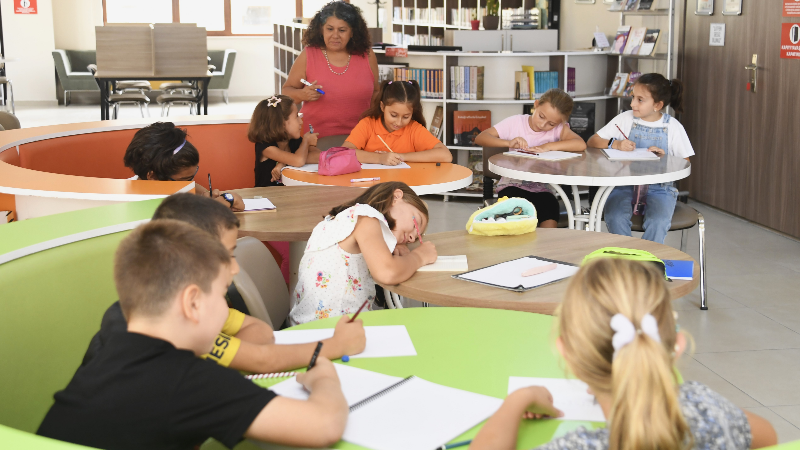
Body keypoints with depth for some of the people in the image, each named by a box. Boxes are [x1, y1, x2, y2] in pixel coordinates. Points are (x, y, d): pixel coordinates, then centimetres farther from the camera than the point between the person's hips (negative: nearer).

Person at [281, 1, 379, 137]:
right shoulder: (307, 56, 1)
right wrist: (302, 94, -12)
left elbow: (375, 93, 17)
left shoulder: (367, 55, 5)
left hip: (358, 137, 1)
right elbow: (286, 91, 8)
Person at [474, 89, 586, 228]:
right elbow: (480, 138, -7)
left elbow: (581, 145, -18)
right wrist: (508, 143, -22)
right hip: (512, 185, -1)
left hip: (541, 189, 1)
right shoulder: (515, 122, -1)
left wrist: (547, 146, -21)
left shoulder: (559, 128, -1)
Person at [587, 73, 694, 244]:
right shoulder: (625, 119, 3)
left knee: (658, 222, -30)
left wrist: (664, 159, -15)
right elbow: (593, 141, 4)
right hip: (625, 183, 1)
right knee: (615, 217, -29)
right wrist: (615, 144, -14)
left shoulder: (673, 127, 1)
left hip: (659, 186, -1)